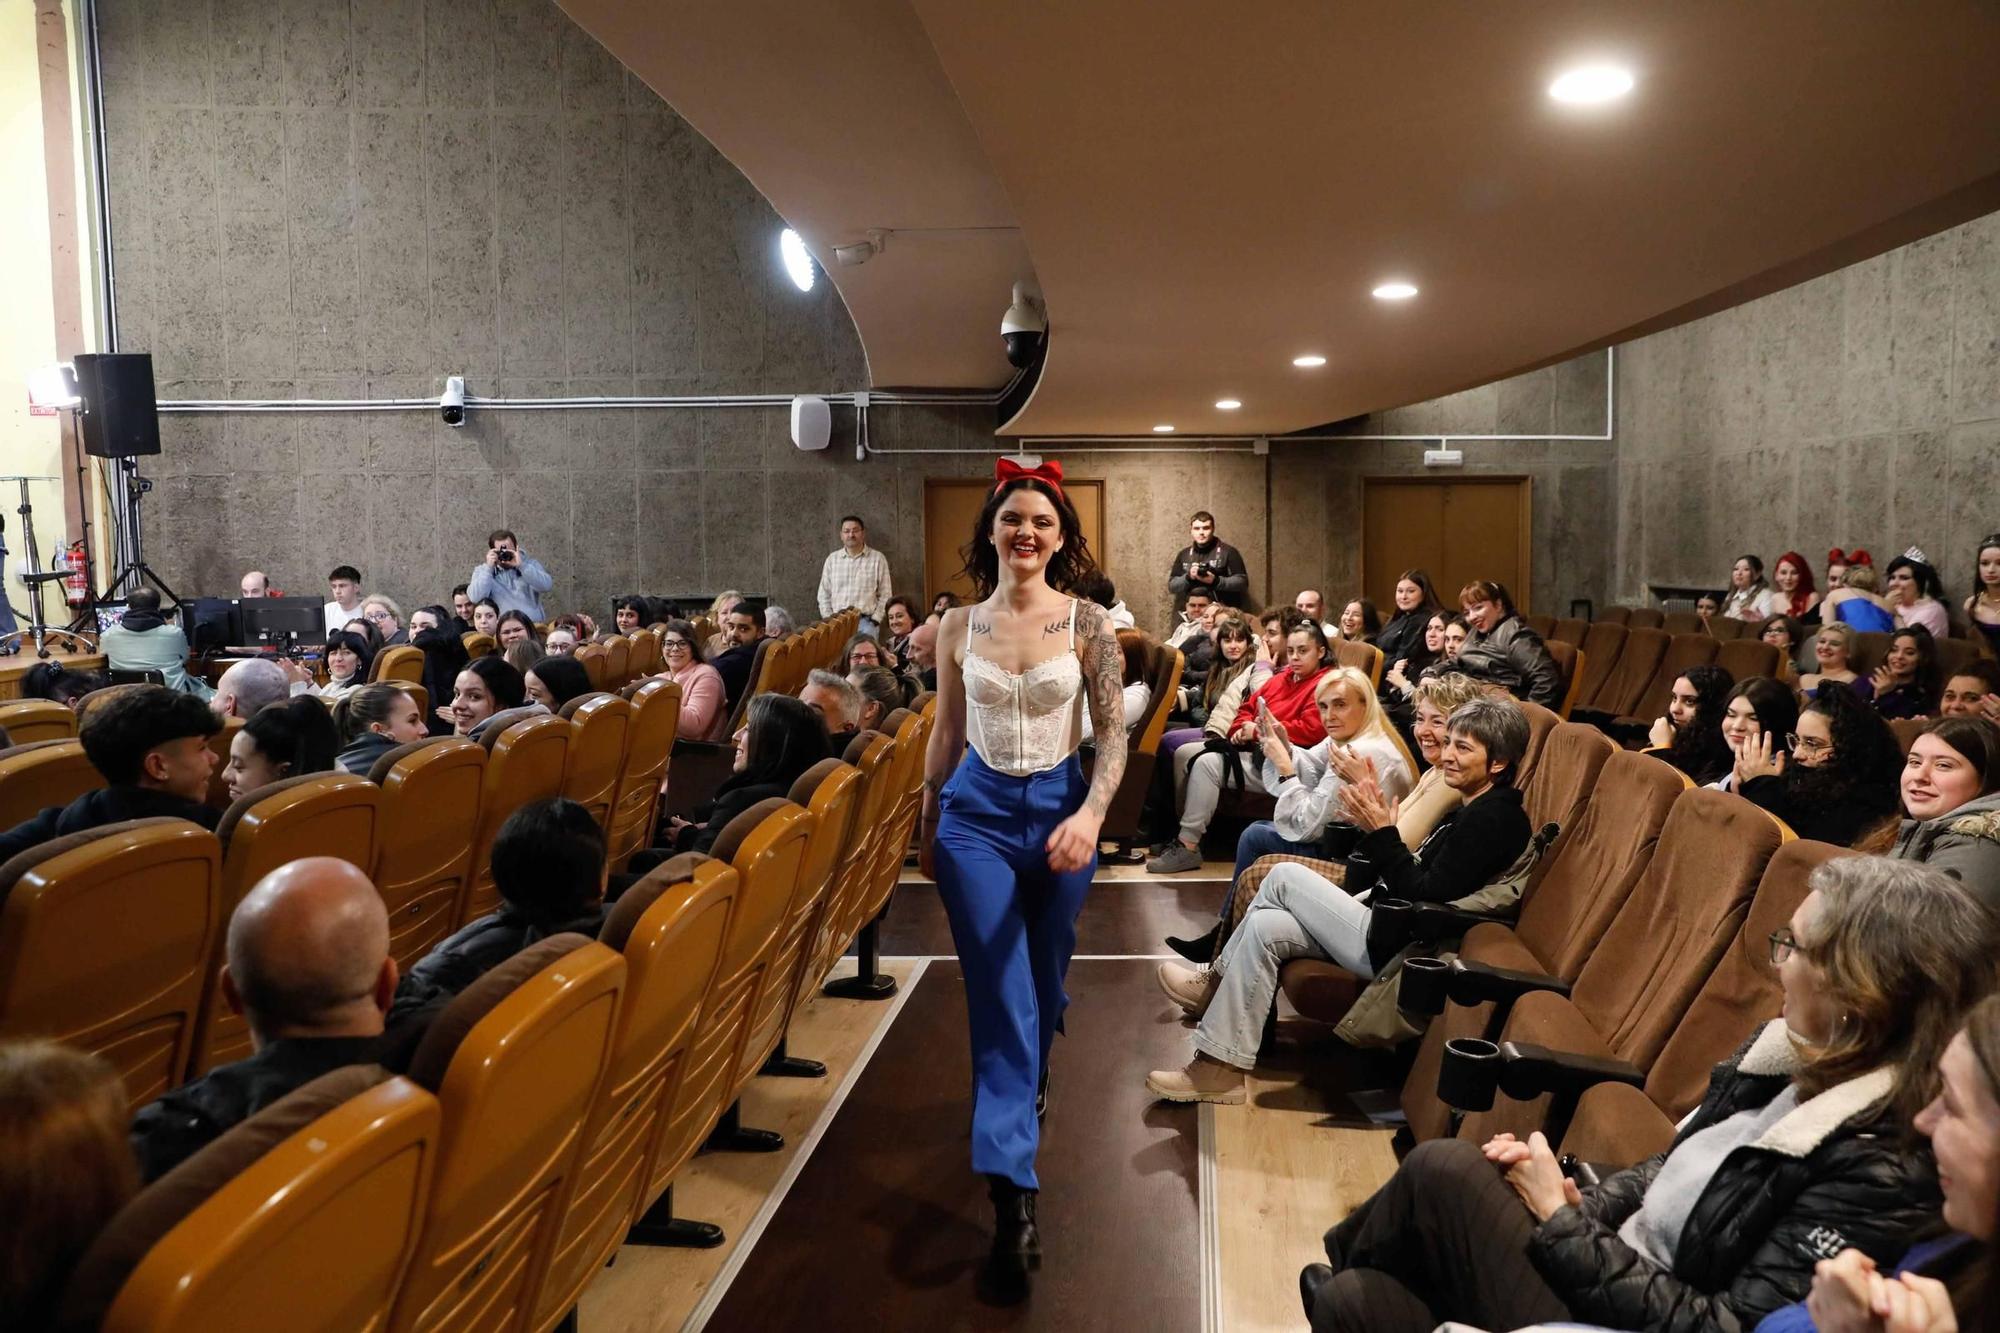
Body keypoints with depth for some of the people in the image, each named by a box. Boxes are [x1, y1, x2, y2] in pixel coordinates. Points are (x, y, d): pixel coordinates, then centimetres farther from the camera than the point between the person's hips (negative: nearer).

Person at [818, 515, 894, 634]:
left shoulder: (878, 558, 3)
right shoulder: (832, 559, 11)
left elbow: (885, 595, 3)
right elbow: (824, 594, 13)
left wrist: (874, 621, -4)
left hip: (865, 621, -2)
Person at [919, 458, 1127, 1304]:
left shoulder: (1088, 624, -6)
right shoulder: (959, 624, -1)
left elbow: (1113, 732, -7)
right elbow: (945, 734, 8)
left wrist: (1091, 815, -23)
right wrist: (927, 827, 13)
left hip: (1059, 809, 0)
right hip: (977, 811, 0)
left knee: (1042, 985, 17)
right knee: (1000, 995, -4)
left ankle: (1022, 1098, 48)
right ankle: (1014, 1198, -6)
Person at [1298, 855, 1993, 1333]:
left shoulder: (1881, 1170, -25)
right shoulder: (1786, 1051, 1)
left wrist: (1560, 1222, -18)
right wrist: (1581, 1202, -1)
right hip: (1613, 1274, 8)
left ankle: (1334, 1261, 19)